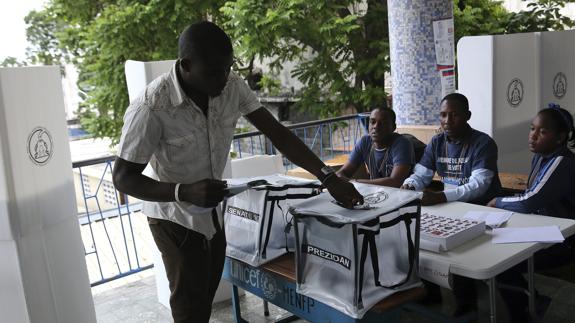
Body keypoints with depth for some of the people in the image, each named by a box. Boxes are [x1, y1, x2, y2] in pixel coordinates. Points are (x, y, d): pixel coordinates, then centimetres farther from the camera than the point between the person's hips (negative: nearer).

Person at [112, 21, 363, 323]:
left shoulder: (232, 86, -14)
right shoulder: (150, 108, -30)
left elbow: (276, 132, -12)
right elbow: (123, 177, -23)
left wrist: (328, 177, -20)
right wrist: (184, 192, -38)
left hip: (213, 214, 6)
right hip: (176, 220, -5)